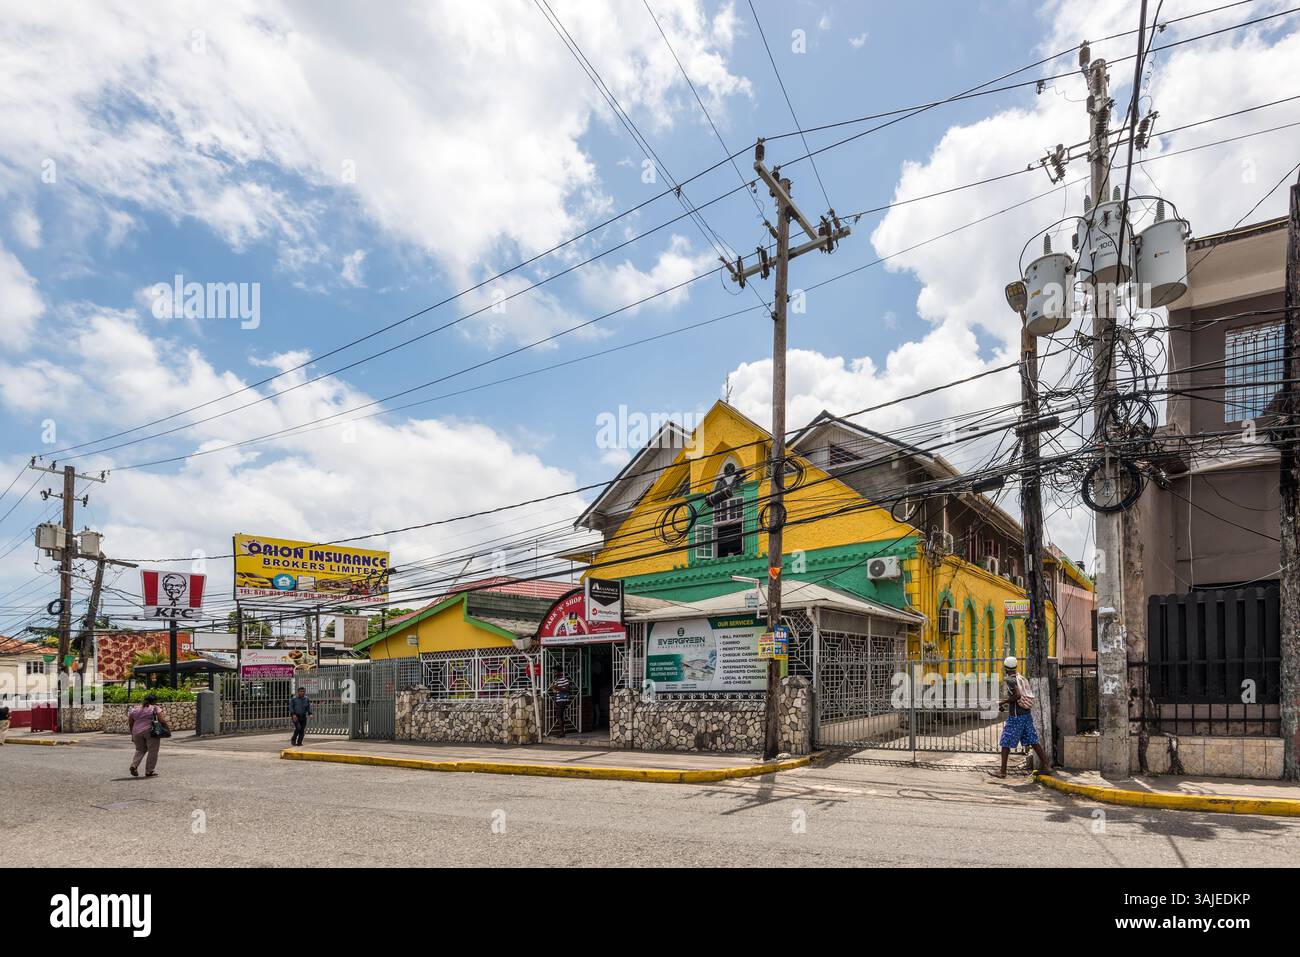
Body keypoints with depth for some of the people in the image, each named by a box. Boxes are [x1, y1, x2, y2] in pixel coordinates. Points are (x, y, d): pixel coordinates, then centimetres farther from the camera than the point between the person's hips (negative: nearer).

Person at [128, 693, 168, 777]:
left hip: (137, 732, 5)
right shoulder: (155, 708, -1)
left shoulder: (135, 709, 14)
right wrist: (167, 729, 3)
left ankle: (134, 766, 5)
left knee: (140, 750, 22)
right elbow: (162, 720, -10)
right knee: (152, 751, 4)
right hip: (151, 732, -5)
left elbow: (131, 723, 14)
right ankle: (149, 771, 3)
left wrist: (133, 735, 22)